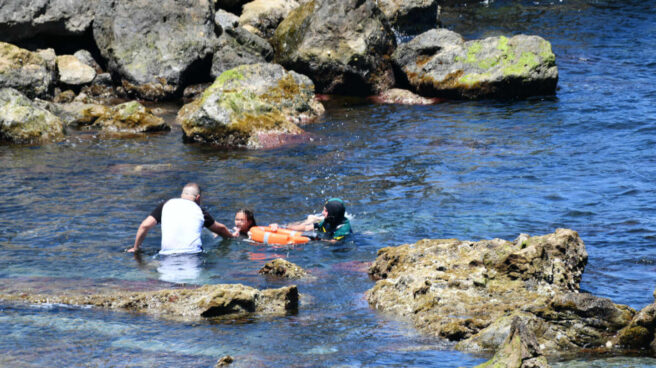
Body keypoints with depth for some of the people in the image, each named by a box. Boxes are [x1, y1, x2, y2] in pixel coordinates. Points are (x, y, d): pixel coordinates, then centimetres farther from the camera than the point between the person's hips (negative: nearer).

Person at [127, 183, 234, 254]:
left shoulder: (166, 205, 15)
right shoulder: (199, 211, 18)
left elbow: (145, 225, 7)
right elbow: (220, 228, 34)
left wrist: (135, 248, 18)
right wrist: (233, 236, 54)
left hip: (167, 254, 0)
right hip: (193, 253, 0)